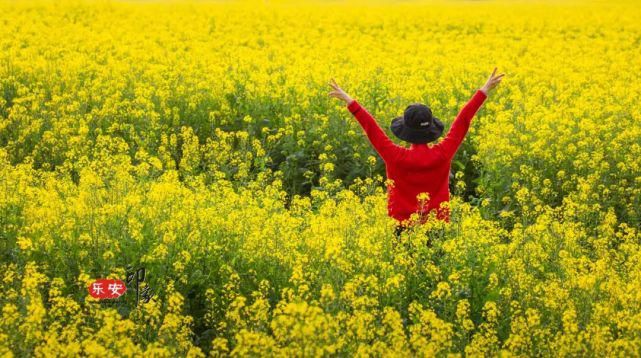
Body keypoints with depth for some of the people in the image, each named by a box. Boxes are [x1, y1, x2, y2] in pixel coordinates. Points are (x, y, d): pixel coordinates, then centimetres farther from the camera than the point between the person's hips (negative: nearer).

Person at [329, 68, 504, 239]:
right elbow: (462, 121, 0)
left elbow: (371, 128, -5)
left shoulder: (396, 157, -11)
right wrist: (484, 91, 8)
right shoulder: (442, 154, -7)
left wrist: (349, 101, 3)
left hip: (403, 227, -1)